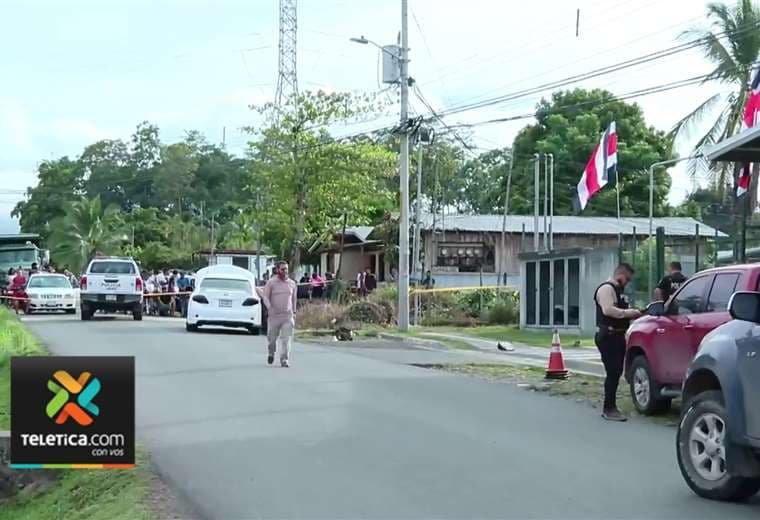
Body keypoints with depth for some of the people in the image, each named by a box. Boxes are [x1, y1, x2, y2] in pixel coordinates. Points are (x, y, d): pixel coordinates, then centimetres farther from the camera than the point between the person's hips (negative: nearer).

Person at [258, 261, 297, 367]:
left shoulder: (292, 283, 8)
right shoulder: (271, 282, -3)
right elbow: (265, 296, -5)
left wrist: (294, 312, 19)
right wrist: (270, 308, -19)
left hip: (288, 316, 1)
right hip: (274, 315, -1)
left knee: (286, 339, -10)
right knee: (272, 338, 10)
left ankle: (285, 360, -8)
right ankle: (271, 353, 39)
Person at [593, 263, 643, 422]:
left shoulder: (617, 290, 22)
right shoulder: (606, 289, -11)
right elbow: (608, 310, -24)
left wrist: (632, 314, 11)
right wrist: (629, 313, -19)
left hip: (617, 336, 10)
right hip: (608, 337, -10)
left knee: (615, 373, 13)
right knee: (613, 373, -11)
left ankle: (609, 407, 21)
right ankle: (609, 409, -7)